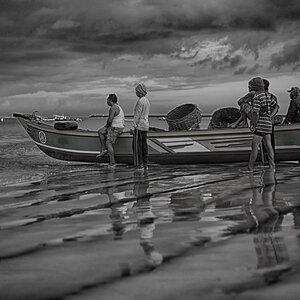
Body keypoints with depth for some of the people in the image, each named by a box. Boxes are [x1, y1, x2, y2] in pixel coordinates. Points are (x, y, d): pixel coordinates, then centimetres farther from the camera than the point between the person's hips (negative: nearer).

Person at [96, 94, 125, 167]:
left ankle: (112, 163, -13)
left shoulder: (113, 108, -17)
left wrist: (106, 126, -2)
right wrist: (107, 126, 15)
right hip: (119, 127, 11)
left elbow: (110, 120, -21)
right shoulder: (118, 107, 16)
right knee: (100, 132, 15)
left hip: (115, 128, -11)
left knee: (109, 144, -11)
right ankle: (103, 150, 12)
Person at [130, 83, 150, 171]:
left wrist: (134, 126, -18)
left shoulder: (140, 101, -15)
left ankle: (140, 164, -9)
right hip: (145, 125, 9)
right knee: (144, 145, 10)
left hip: (139, 125, -9)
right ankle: (145, 164, 11)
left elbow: (137, 115, -18)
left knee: (137, 145, -6)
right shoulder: (147, 101, 15)